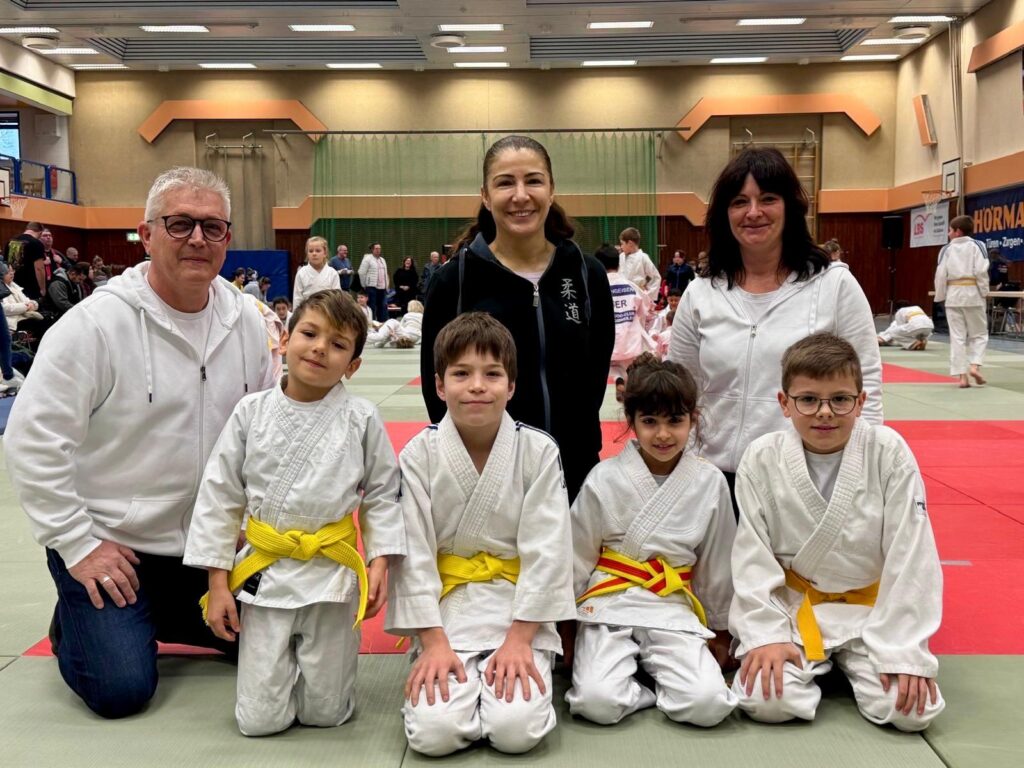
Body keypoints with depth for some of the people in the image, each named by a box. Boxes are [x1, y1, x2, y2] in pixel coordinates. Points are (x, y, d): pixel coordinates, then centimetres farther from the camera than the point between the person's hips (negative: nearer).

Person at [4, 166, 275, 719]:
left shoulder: (245, 320, -1)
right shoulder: (96, 324, -18)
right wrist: (78, 546, -16)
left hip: (208, 544, 6)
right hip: (110, 545, -5)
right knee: (122, 690, -15)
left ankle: (152, 617, 32)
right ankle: (74, 622, 19)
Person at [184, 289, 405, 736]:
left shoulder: (362, 419, -7)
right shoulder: (251, 412, -3)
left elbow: (383, 495, 2)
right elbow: (219, 496, 1)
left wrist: (379, 562, -7)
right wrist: (218, 582, 0)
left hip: (332, 574, -1)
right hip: (263, 573, 1)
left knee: (325, 713, 8)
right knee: (259, 720, 5)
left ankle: (325, 657, 39)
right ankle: (285, 659, 34)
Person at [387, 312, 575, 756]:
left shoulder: (538, 452, -7)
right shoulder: (419, 456, -6)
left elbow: (546, 551, -8)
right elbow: (414, 555, -6)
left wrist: (518, 639, -13)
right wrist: (433, 642, -12)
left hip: (519, 607, 0)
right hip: (447, 608, 1)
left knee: (517, 730, -20)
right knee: (433, 732, -19)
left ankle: (513, 671, 11)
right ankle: (452, 678, 12)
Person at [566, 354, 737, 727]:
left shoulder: (710, 482, 2)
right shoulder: (604, 479, -2)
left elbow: (716, 565, 12)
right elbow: (578, 557, 6)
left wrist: (720, 630, 19)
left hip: (673, 606, 1)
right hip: (608, 601, -1)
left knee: (709, 704, -23)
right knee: (597, 702, -26)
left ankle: (665, 679, 6)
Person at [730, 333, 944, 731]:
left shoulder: (890, 453, -12)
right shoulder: (762, 459, -11)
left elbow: (911, 555, -11)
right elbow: (751, 556, -6)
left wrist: (904, 649, -14)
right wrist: (765, 635, -14)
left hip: (871, 611, 0)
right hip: (791, 608, 0)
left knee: (910, 709, -17)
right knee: (767, 701, -21)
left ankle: (849, 665, 16)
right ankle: (815, 667, 14)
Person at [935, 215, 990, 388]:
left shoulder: (947, 249, 3)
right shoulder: (976, 246, -2)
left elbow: (941, 275, 0)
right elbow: (981, 271, -10)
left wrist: (940, 297, 9)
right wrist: (985, 293, -2)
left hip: (953, 295, 1)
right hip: (972, 294, -1)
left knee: (957, 336, 5)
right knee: (979, 334, 13)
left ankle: (962, 375, 2)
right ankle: (974, 366, -7)